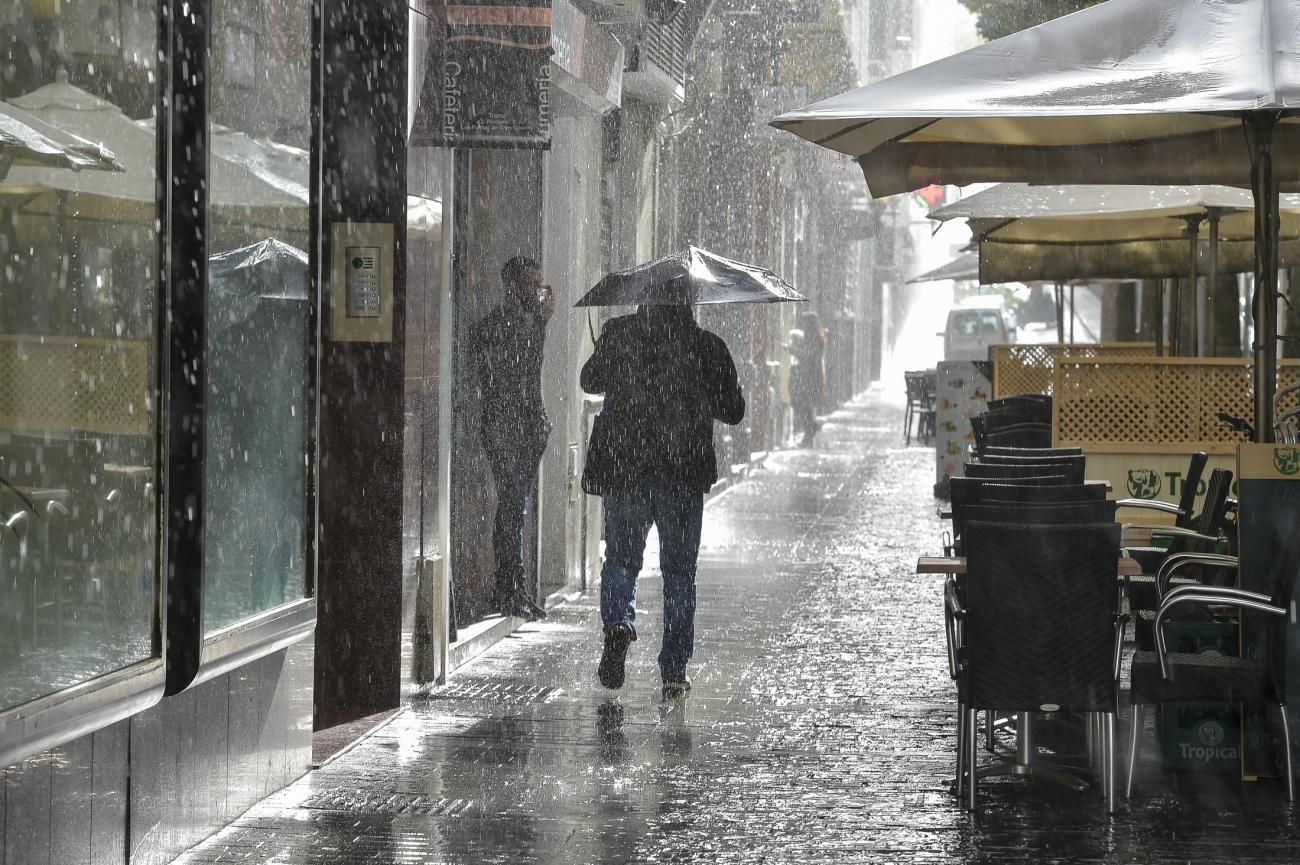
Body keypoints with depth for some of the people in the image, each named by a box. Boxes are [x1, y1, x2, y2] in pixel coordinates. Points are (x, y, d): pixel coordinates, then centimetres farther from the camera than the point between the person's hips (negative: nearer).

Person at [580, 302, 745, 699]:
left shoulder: (618, 333, -2)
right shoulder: (708, 347, -3)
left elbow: (590, 381, 13)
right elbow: (733, 411, 5)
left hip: (623, 470, 0)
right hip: (685, 473, 0)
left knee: (620, 558, 13)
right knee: (679, 570, 11)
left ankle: (618, 622, -18)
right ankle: (673, 670, 8)